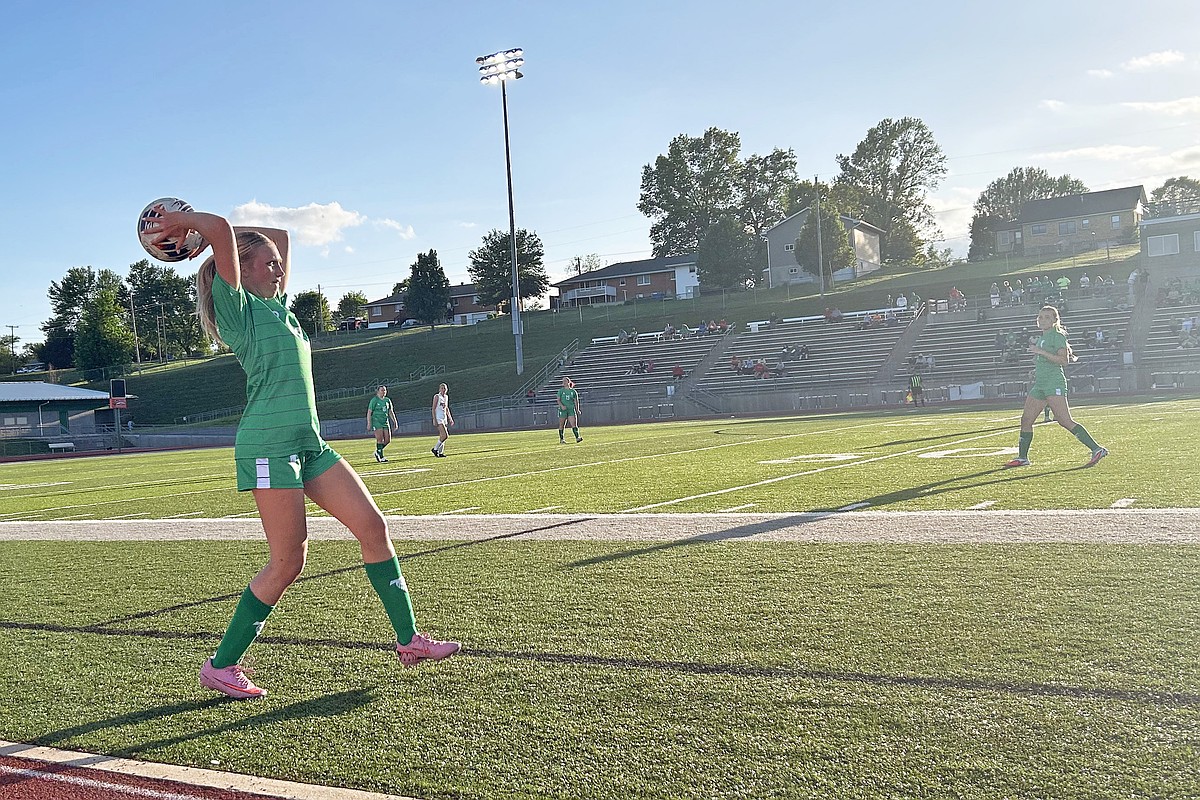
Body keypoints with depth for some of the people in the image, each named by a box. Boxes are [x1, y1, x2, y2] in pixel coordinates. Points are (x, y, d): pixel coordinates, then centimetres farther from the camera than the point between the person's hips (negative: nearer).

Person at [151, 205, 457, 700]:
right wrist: (183, 223, 1)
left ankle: (409, 640, 11)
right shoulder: (237, 305, -2)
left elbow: (279, 238, 31)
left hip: (307, 442, 9)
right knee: (288, 562, -7)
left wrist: (188, 224, 29)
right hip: (269, 442, -9)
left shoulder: (277, 306, 21)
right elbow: (222, 229, -16)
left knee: (373, 527, 4)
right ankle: (220, 666, 9)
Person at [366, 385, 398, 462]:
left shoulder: (387, 400, 13)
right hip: (377, 422, -6)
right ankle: (381, 457, -7)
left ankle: (377, 452, 20)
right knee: (380, 440, -12)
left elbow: (391, 412, 19)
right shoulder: (374, 400, -3)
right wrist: (369, 424, -10)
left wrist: (395, 422, 13)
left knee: (388, 440, -1)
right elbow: (369, 412, -4)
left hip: (386, 422, 6)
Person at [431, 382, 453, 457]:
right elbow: (433, 409, -9)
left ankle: (440, 452, 9)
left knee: (442, 436, 6)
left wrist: (450, 418, 18)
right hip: (438, 418, -7)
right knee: (445, 436, -16)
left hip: (444, 418, 7)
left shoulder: (446, 397, 13)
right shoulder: (437, 396, -7)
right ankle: (435, 449, -4)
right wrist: (434, 420, -16)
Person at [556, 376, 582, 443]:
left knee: (574, 424, -12)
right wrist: (562, 406, -17)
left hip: (571, 409, 0)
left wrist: (577, 410, 5)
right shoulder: (561, 391, 5)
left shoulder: (573, 391, 7)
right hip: (563, 410, 0)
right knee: (561, 425, 4)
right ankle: (561, 439, 15)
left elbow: (576, 401, 12)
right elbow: (558, 399, 0)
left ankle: (577, 438, -17)